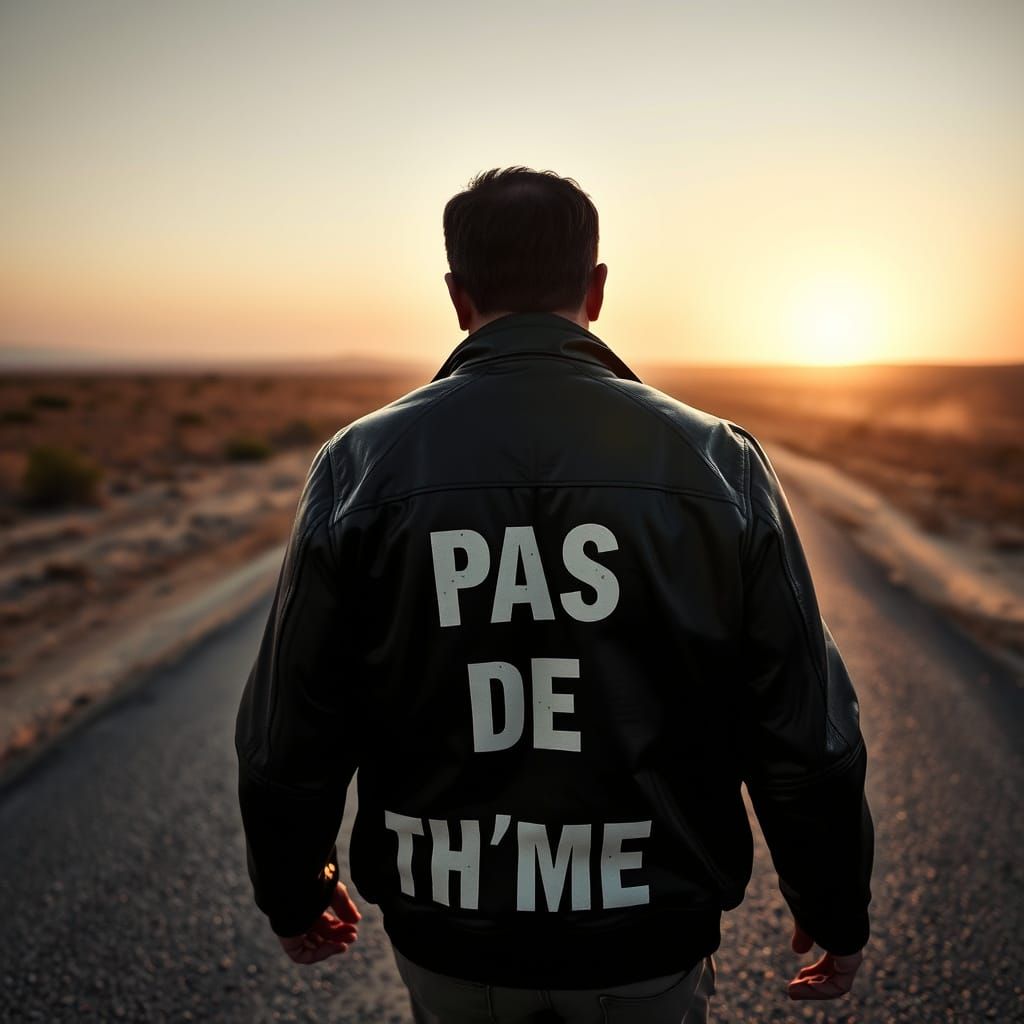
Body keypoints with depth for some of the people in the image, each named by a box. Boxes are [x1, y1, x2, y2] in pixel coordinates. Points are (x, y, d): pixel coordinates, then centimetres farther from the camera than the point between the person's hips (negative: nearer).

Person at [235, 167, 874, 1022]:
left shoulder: (362, 467, -12)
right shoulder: (717, 465, -12)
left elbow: (291, 733, -6)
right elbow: (807, 735, -8)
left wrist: (293, 889, 12)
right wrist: (837, 913, 9)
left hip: (445, 940, 1)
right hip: (647, 951, 0)